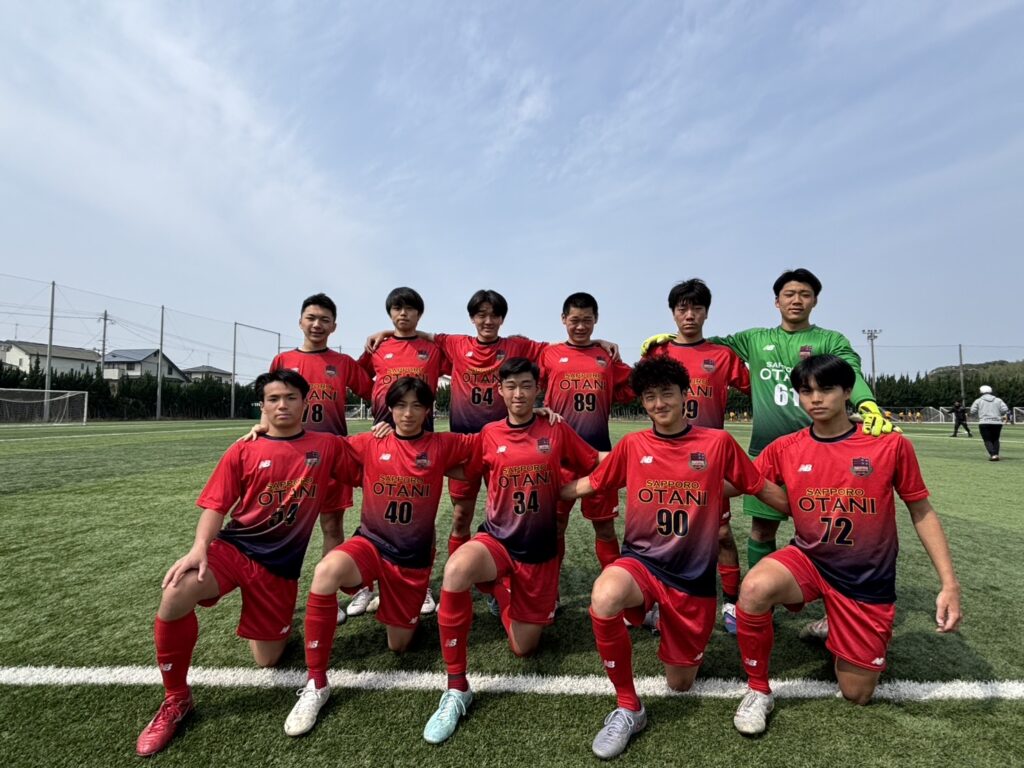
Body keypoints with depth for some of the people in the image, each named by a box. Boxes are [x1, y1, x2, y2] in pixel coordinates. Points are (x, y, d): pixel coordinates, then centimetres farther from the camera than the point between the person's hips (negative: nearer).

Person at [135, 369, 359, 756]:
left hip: (281, 564, 0)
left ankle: (276, 627, 46)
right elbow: (215, 506, -3)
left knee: (267, 661, 7)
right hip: (235, 546, 0)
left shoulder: (328, 446, -2)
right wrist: (199, 548, -18)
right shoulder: (243, 451, -2)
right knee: (174, 597, -31)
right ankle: (176, 699, -5)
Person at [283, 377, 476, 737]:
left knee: (398, 645, 9)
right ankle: (316, 684, -17)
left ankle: (409, 610, 47)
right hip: (371, 543, 0)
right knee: (326, 572, -34)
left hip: (414, 558, 0)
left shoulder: (442, 446, -5)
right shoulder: (370, 445, -2)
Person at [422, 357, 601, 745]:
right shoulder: (489, 435, -2)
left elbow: (596, 470, 4)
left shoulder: (557, 431, -3)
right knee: (456, 569, -36)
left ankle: (508, 601, 42)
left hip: (540, 553, 1)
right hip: (497, 540, 0)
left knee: (523, 648, 7)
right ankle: (456, 688, -18)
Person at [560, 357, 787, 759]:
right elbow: (586, 485, 8)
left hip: (694, 575, 1)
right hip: (641, 560, 0)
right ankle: (628, 708, -10)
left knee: (680, 683, 10)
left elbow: (764, 489, 5)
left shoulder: (718, 442, -6)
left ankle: (669, 623, 43)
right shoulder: (631, 445, -3)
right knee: (603, 599, -35)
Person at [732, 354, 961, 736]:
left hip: (868, 580, 0)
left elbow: (921, 511, -2)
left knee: (857, 695, 8)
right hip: (808, 559, 0)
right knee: (755, 588, -34)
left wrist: (949, 583, -7)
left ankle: (837, 629, 42)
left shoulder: (890, 444, -12)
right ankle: (758, 691, -8)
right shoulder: (784, 449, -8)